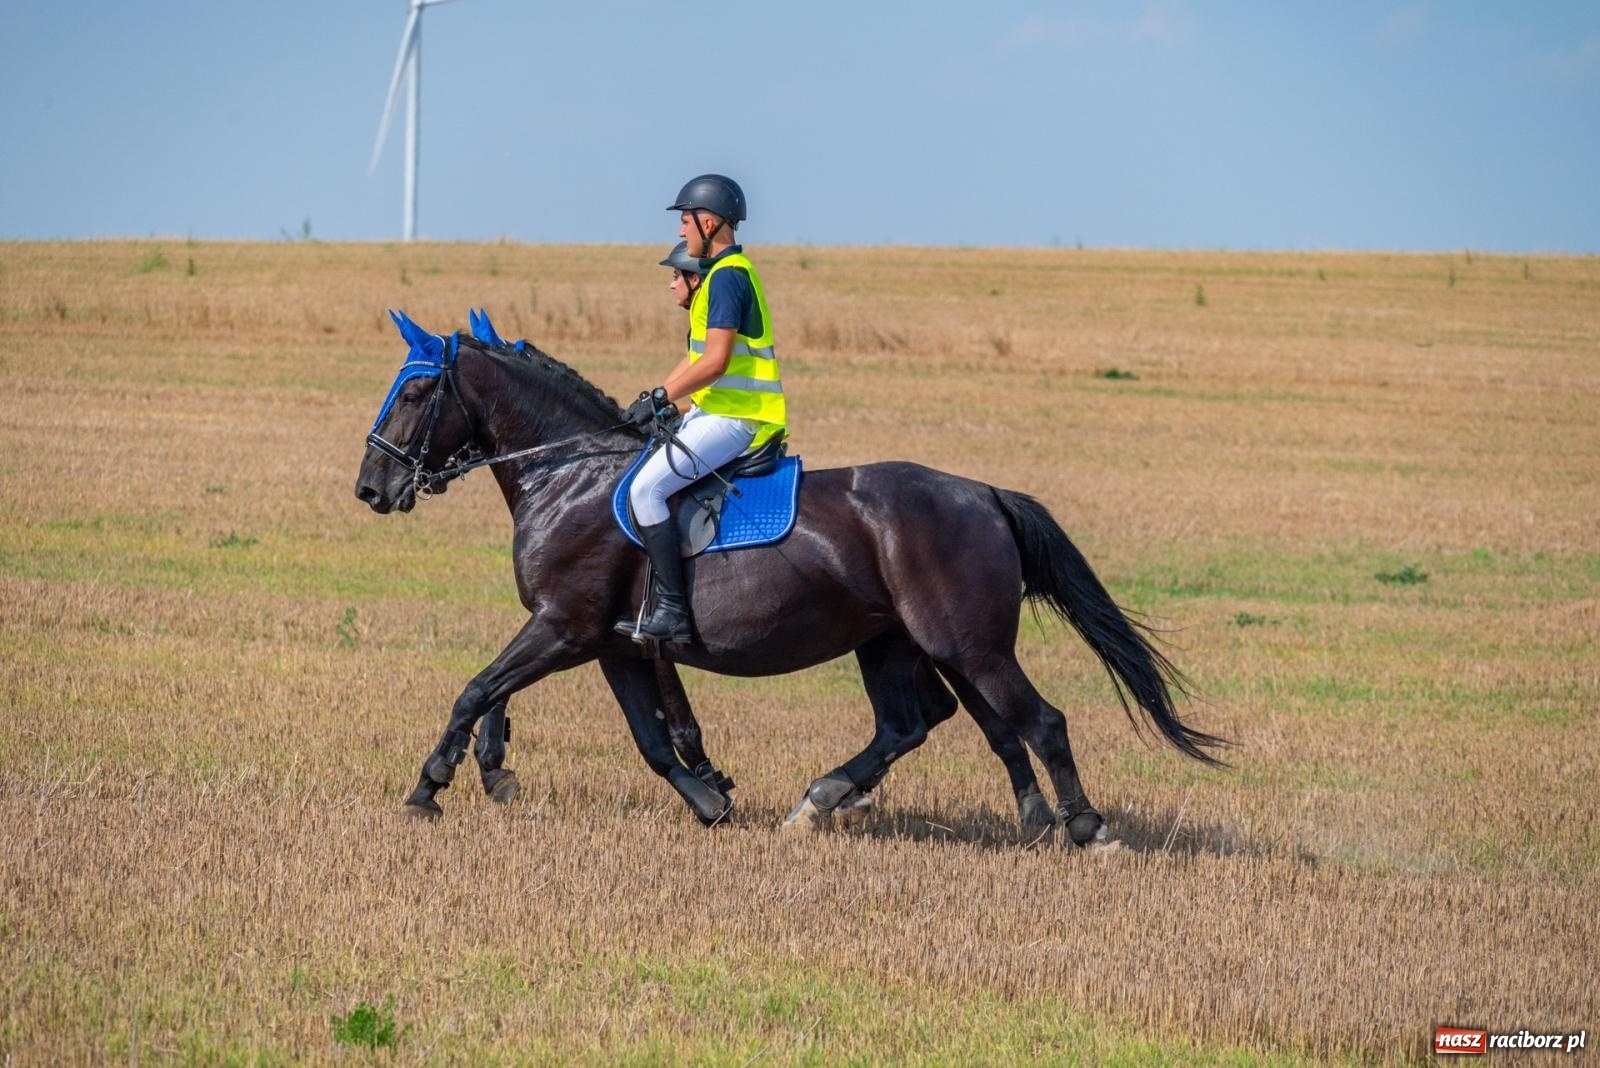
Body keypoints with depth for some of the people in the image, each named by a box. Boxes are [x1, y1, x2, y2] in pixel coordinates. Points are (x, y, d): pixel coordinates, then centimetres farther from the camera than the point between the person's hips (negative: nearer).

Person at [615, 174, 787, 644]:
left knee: (646, 489, -20)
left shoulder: (726, 276, -15)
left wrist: (660, 399, -18)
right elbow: (698, 355, 23)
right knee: (646, 479, 20)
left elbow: (716, 360, -24)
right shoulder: (725, 272, 19)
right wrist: (652, 397, 16)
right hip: (716, 411, 11)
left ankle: (672, 612, -21)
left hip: (733, 419, -11)